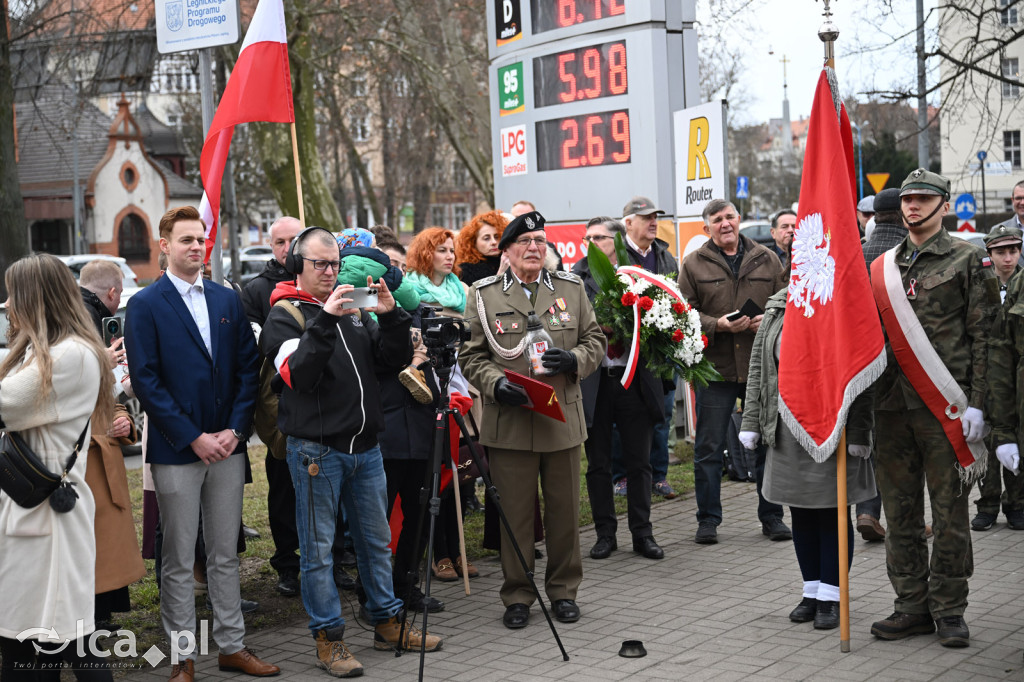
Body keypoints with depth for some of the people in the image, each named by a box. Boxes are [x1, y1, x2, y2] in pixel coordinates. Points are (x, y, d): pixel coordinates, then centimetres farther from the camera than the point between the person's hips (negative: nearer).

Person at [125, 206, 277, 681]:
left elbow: (247, 368, 8)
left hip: (227, 445, 4)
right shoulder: (145, 305, -4)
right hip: (175, 450, -4)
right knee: (179, 560, 4)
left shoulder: (227, 300, 10)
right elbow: (146, 380, -9)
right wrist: (194, 437, -13)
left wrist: (235, 430, -4)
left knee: (225, 554, 12)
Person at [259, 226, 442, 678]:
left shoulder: (354, 310, 13)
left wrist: (391, 317, -6)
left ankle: (388, 624, 28)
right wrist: (325, 319, -26)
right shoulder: (284, 316, -4)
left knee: (376, 540, 15)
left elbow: (394, 362, 9)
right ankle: (328, 638, 11)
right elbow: (298, 375, -21)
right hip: (316, 449, -6)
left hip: (365, 446, 6)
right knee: (318, 549, 1)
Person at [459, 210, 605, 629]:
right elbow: (471, 356, 3)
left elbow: (595, 341, 11)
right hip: (508, 422, -2)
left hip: (563, 419, 2)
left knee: (565, 511, 9)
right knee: (515, 514, 3)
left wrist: (574, 359, -10)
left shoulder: (571, 289, 9)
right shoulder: (484, 295, 3)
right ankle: (517, 595, 17)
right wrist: (496, 383, -15)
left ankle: (563, 591, 25)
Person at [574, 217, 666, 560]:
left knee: (639, 463, 8)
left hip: (635, 380, 0)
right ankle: (605, 533, 20)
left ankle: (642, 534, 19)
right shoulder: (577, 277, 3)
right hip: (593, 382, 0)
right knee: (598, 464, 9)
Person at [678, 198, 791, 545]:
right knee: (709, 448, 3)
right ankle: (707, 520, 14)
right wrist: (718, 325, -15)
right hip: (715, 368, -1)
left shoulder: (766, 260, 9)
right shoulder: (694, 265, 3)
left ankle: (771, 516, 21)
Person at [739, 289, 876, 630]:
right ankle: (812, 591, 24)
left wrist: (858, 434, -14)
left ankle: (831, 597, 14)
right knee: (801, 514, 11)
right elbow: (757, 366, 12)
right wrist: (751, 422, 7)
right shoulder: (776, 306, 9)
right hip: (787, 434, 5)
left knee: (832, 513, 4)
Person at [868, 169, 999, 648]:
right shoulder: (881, 267, 14)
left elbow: (984, 335, -2)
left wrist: (976, 404, -10)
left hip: (946, 406, -4)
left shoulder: (968, 260, 2)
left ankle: (949, 610, 11)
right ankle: (912, 605, 17)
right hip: (892, 406, 4)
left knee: (949, 512, 1)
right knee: (900, 511, 8)